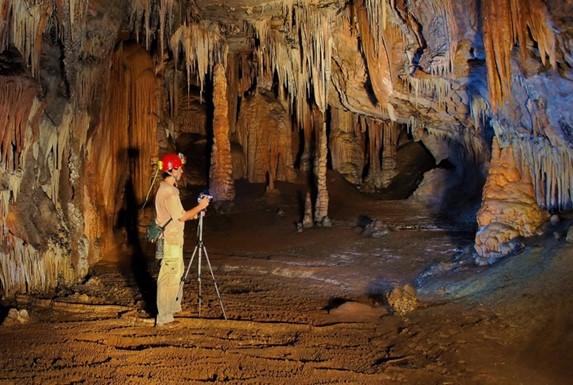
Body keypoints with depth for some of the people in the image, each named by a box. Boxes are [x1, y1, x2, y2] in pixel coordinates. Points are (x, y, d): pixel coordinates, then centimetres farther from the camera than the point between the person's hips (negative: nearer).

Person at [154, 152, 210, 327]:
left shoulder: (167, 189, 11)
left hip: (174, 239, 10)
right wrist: (200, 207, -11)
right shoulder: (168, 191, -21)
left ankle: (174, 307, 36)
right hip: (170, 241, -10)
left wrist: (192, 214, 10)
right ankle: (163, 318, 3)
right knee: (168, 278, -4)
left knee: (176, 274, 22)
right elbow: (181, 217, -21)